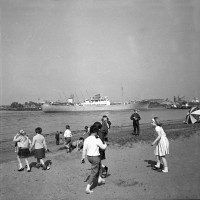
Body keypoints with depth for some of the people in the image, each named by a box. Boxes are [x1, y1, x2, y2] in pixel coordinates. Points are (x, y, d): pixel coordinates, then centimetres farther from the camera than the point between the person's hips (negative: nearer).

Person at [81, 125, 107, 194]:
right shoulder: (97, 140, -18)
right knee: (93, 173, 3)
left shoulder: (86, 140, -4)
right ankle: (88, 188, 4)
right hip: (95, 157, -7)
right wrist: (105, 144, 15)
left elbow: (84, 149, 1)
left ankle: (99, 179, 42)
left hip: (89, 156, 7)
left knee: (98, 166, 31)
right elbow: (103, 147, -6)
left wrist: (83, 157, 10)